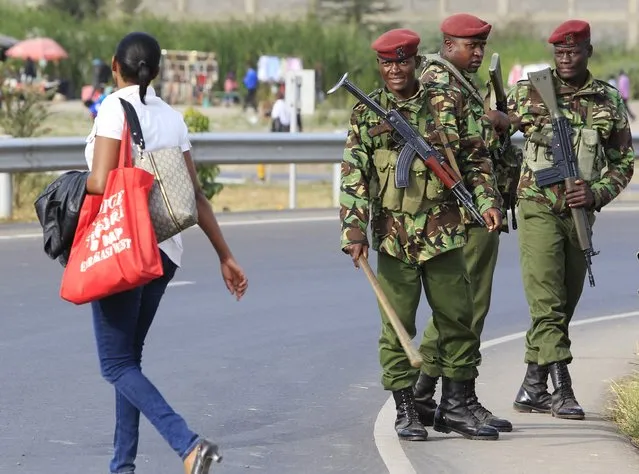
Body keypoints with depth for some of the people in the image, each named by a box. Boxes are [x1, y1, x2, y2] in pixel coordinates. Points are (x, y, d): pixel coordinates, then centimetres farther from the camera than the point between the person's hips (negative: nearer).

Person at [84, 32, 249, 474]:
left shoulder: (115, 108, -11)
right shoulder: (172, 117, 10)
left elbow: (101, 184, -19)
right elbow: (195, 196, 9)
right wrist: (226, 255, 13)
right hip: (164, 250, 7)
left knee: (117, 364, -4)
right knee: (128, 358, 17)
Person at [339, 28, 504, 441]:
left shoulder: (449, 103, 6)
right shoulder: (367, 114, 2)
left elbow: (476, 157, 13)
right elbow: (354, 175, -1)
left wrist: (488, 201, 0)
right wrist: (354, 230, -9)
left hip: (443, 232, 2)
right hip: (394, 234, -1)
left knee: (458, 318, 4)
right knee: (397, 325, 1)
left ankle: (455, 407, 15)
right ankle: (405, 411, 9)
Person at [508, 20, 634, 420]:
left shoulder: (610, 101, 6)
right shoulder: (528, 93, 0)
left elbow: (623, 162, 10)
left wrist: (597, 193, -7)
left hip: (580, 214, 4)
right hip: (539, 209, -4)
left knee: (563, 305, 7)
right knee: (547, 303, -12)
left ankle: (533, 387, 15)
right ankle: (562, 390, -17)